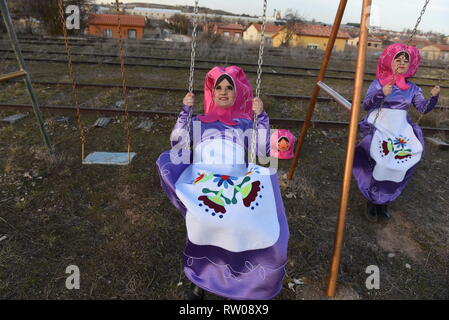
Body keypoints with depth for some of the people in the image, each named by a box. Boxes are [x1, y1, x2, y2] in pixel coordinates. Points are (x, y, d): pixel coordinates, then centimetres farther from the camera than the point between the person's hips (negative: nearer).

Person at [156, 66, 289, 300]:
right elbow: (177, 144, 13)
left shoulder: (245, 122, 25)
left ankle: (237, 280, -1)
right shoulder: (198, 121, 27)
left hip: (237, 180, 0)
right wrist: (185, 110, 9)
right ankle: (199, 279, -4)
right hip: (202, 178, 1)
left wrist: (261, 116, 5)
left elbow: (262, 151, 10)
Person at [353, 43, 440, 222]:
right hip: (378, 129, -3)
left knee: (397, 167, -11)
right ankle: (372, 202, 1)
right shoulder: (378, 83, 4)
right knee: (378, 165, -19)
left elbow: (423, 108, 5)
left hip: (402, 131, 3)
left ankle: (383, 202, 9)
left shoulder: (412, 88, 13)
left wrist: (433, 97, -13)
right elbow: (365, 105, -5)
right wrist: (381, 94, -20)